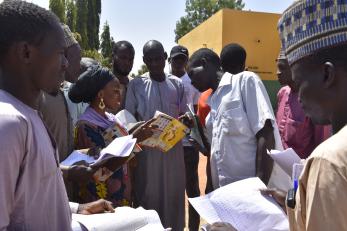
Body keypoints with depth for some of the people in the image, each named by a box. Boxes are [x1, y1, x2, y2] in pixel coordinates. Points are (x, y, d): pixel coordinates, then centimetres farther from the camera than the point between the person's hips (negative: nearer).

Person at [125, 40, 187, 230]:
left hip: (173, 147, 2)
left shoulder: (177, 84, 6)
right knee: (148, 194, 5)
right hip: (146, 148, -2)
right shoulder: (136, 84, 1)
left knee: (174, 193, 11)